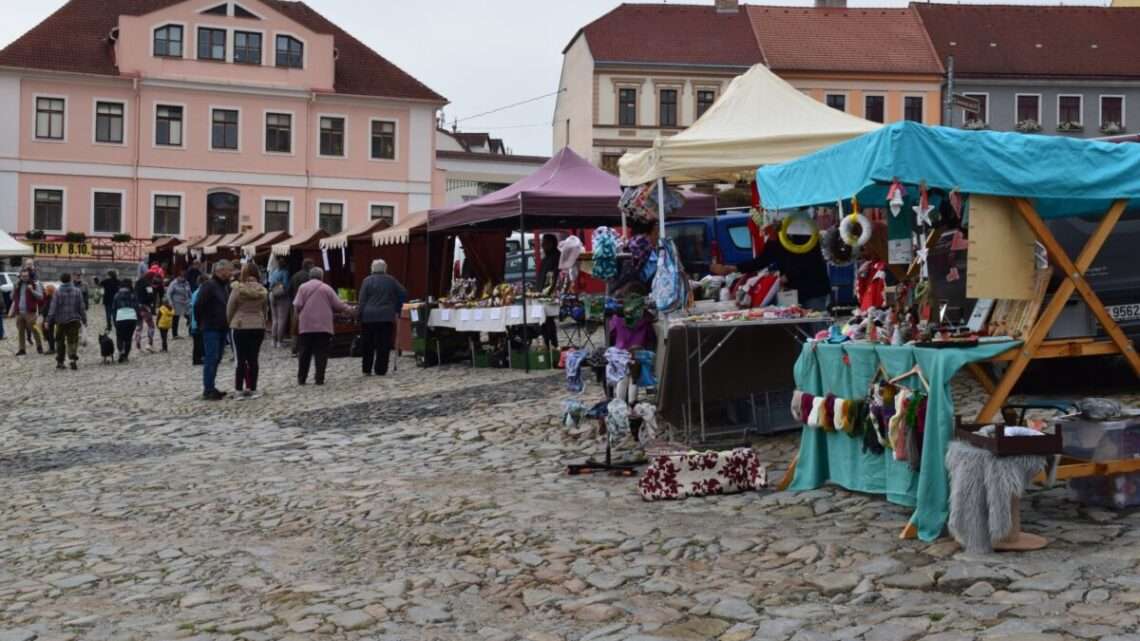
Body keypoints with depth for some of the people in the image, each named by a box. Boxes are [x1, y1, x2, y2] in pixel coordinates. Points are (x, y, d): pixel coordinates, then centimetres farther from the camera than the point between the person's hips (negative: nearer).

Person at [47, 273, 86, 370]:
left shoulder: (58, 293, -7)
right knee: (73, 341, 1)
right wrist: (84, 320, 9)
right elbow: (82, 307, 2)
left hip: (61, 321, -1)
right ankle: (73, 359, -19)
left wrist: (49, 321, -1)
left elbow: (53, 308, -7)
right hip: (74, 320, 1)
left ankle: (59, 362, 16)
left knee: (60, 341, 13)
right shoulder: (77, 291, -1)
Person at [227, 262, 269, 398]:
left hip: (240, 327, -2)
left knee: (241, 359, 3)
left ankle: (240, 389, 4)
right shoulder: (263, 290, -1)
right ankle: (252, 388, 8)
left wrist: (230, 323, 12)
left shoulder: (237, 288, -11)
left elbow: (229, 309, -4)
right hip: (258, 327, 2)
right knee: (253, 359, 7)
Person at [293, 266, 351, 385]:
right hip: (323, 326, -1)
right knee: (321, 353, 2)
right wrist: (348, 308, 18)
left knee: (304, 353, 8)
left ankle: (301, 378, 12)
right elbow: (338, 305, 1)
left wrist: (300, 314, 16)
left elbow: (297, 305, -4)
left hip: (306, 326, 1)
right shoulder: (327, 288, 1)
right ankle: (320, 379, 0)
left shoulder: (303, 287, 3)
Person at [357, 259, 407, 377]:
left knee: (367, 345, 9)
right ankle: (380, 370, 3)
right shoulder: (391, 280, 5)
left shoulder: (367, 281, -1)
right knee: (384, 345, 4)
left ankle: (366, 369, 12)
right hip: (387, 317, 1)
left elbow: (362, 301, -4)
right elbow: (403, 294, 5)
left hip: (369, 316, -1)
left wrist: (360, 315, 2)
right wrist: (396, 308, 14)